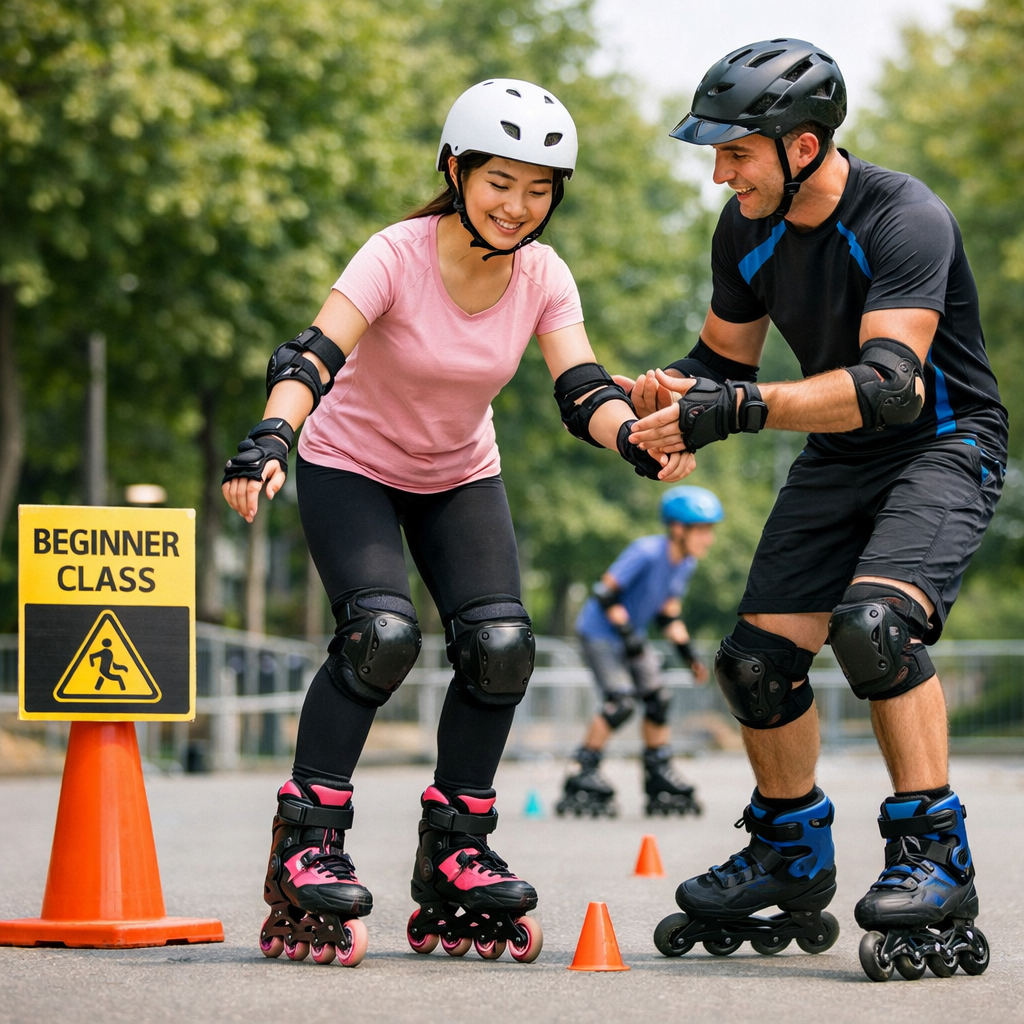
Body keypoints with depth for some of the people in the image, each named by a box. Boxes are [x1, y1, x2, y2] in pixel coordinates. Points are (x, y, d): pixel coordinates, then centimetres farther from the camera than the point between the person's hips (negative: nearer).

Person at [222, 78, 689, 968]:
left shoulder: (543, 277, -13)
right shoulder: (398, 257, -26)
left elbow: (582, 390, -22)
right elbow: (312, 357, -39)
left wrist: (638, 440, -44)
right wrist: (269, 441, -57)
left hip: (461, 476, 4)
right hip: (352, 468, -4)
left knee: (501, 646, -15)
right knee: (383, 633, -26)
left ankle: (454, 850, 3)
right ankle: (306, 842, -14)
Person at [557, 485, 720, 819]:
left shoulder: (687, 564, 0)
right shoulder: (647, 552, -26)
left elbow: (668, 613, 9)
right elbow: (605, 592, -25)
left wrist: (688, 654, 2)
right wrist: (627, 632, -27)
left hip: (631, 636, 9)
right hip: (599, 632, -9)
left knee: (657, 697, 4)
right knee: (621, 700, -20)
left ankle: (659, 780, 14)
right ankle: (583, 781, -12)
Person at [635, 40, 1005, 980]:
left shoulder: (906, 220, -26)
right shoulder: (747, 230, -3)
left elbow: (886, 382, -37)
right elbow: (725, 354, 11)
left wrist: (736, 409, -45)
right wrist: (676, 393, -13)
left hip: (946, 449, -7)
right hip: (841, 461, 7)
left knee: (873, 624, -30)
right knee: (759, 659, 0)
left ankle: (934, 858, -19)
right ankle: (791, 865, 22)